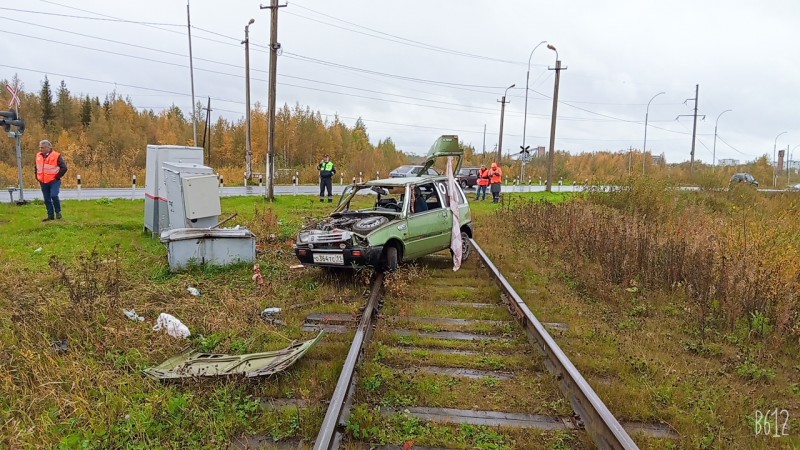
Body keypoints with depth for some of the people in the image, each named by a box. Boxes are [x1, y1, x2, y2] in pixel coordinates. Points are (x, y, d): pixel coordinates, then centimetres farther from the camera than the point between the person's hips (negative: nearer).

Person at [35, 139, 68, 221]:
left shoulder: (56, 156, -9)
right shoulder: (38, 156, 10)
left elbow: (64, 168, -12)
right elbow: (36, 168, 25)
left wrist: (57, 177, -11)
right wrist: (37, 177, 15)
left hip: (54, 181, -6)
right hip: (43, 182, 6)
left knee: (54, 196, -20)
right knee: (47, 200, 8)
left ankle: (58, 212, 0)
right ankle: (50, 215, 16)